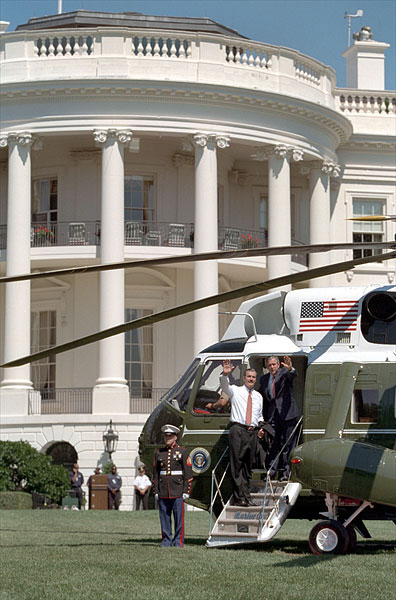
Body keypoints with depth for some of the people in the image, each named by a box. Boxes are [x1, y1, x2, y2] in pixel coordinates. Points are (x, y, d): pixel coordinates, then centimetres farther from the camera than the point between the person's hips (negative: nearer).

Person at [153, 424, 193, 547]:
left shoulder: (183, 452, 1)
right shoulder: (159, 452, 10)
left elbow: (188, 473, -1)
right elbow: (155, 473, 12)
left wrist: (186, 491, -7)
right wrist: (156, 491, 7)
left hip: (178, 490, -3)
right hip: (163, 491, 3)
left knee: (179, 517, -2)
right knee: (164, 517, 5)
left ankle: (178, 541, 4)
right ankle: (166, 540, 12)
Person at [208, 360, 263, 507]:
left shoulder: (258, 396, 19)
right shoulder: (235, 391, 5)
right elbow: (224, 386, -16)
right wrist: (225, 375, -36)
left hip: (253, 432, 5)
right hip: (238, 430, -5)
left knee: (248, 466, 8)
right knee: (237, 465, -8)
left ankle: (246, 497, 13)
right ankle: (239, 498, -8)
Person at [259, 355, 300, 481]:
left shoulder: (284, 373, 0)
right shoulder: (264, 379, 13)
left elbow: (293, 375, -24)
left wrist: (291, 369, -49)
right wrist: (265, 417, 12)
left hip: (287, 414, -4)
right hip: (273, 414, 4)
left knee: (287, 444, 0)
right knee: (272, 444, 1)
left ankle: (285, 472, 4)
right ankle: (271, 471, 3)